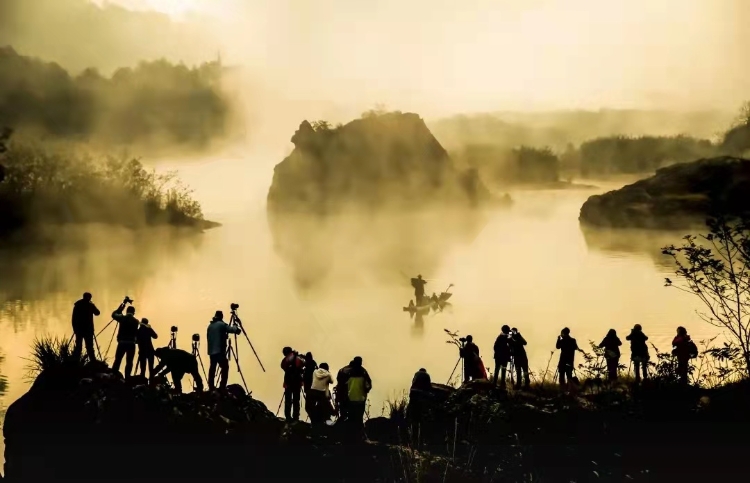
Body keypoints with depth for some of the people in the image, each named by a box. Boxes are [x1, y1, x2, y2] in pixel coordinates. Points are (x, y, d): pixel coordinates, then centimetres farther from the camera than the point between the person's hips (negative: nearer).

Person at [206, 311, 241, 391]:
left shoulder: (210, 325, 15)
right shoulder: (221, 324, -5)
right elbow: (232, 329, -11)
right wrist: (237, 329, 11)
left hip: (211, 351, 7)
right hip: (219, 351, -7)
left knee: (212, 368, 12)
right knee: (225, 368, -4)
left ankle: (211, 387, 13)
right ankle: (222, 388, -11)